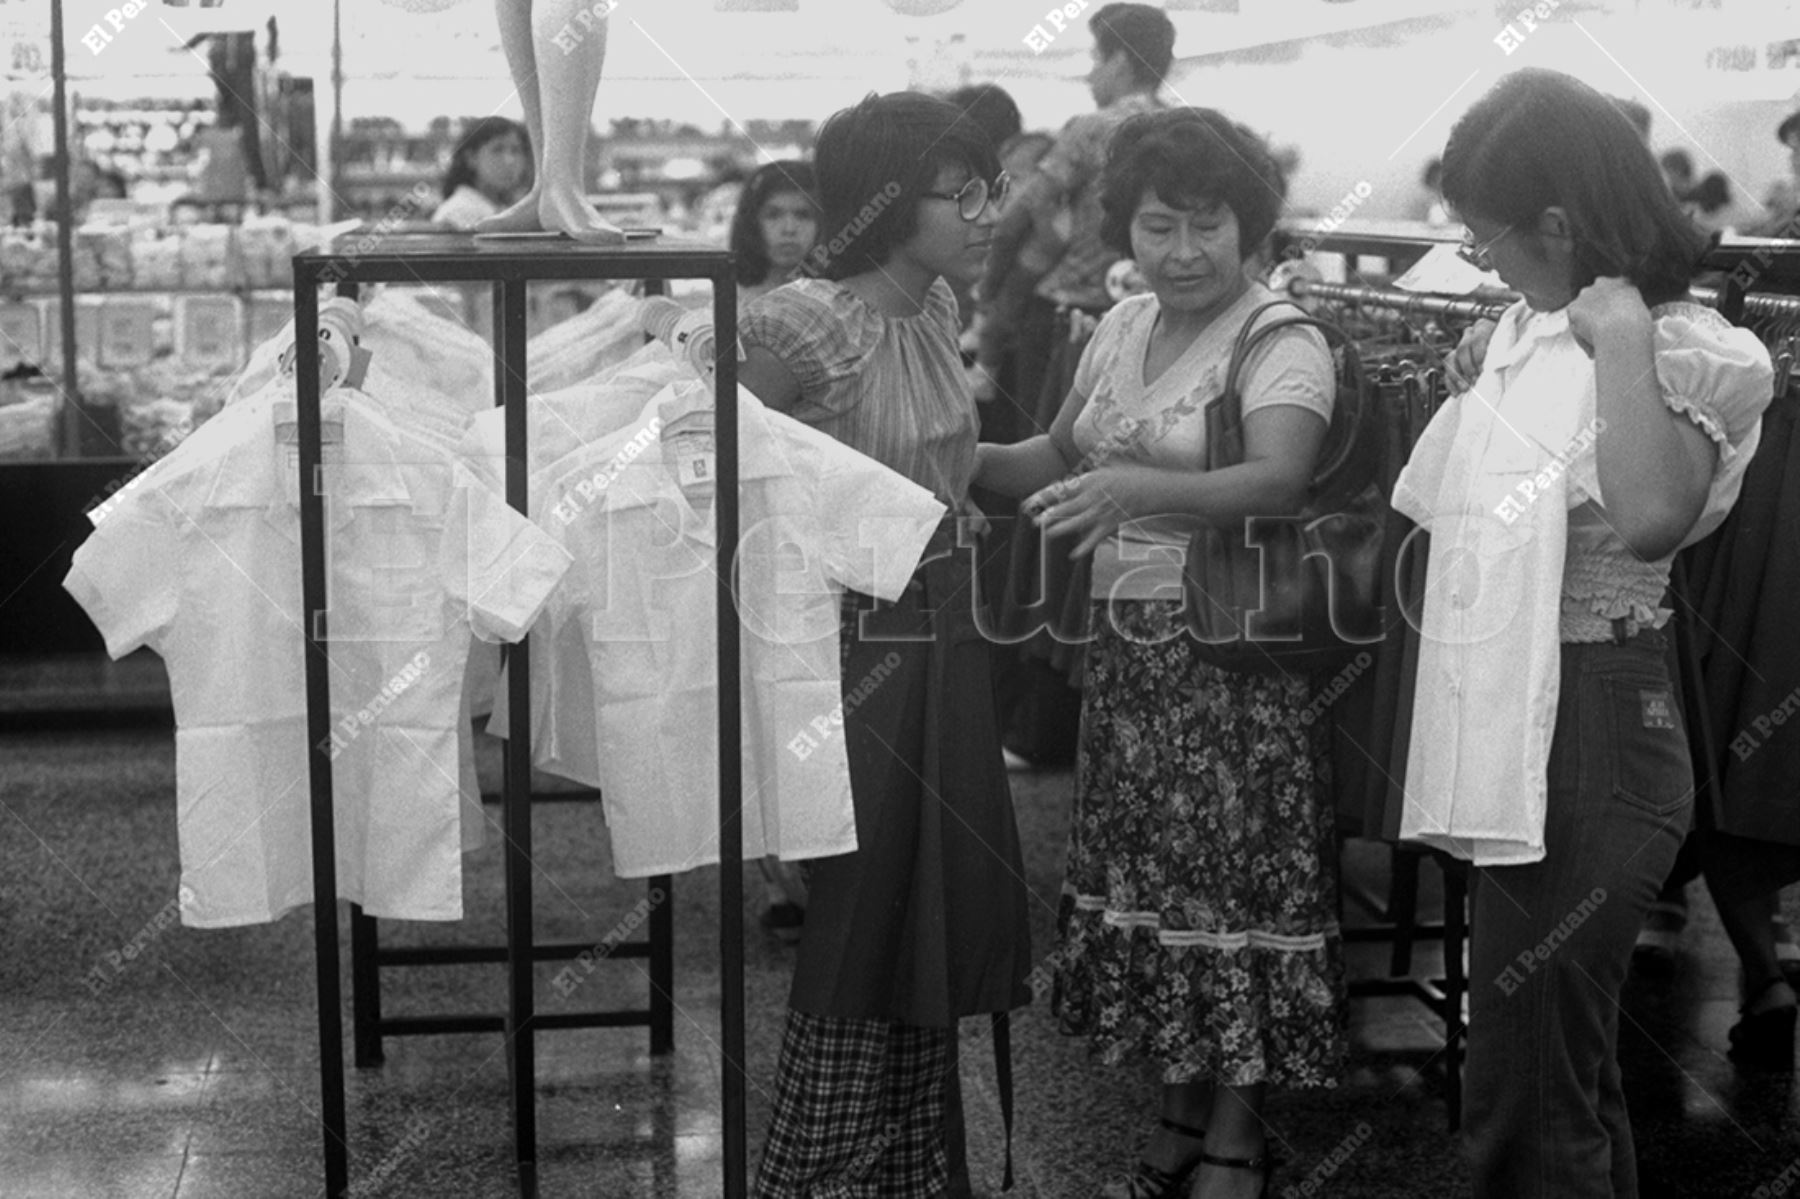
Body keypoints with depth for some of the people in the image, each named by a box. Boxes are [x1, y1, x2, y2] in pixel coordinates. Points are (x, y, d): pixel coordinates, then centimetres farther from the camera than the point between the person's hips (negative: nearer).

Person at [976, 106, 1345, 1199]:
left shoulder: (1282, 342, -13)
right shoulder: (1122, 327, 9)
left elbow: (1280, 477, -29)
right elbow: (1061, 456, 17)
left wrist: (1136, 490, -43)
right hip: (1128, 642, 6)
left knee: (1235, 878, -1)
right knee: (1146, 868, 10)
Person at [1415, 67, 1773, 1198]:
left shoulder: (1686, 353, -15)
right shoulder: (1532, 329, 8)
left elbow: (1650, 518, -36)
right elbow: (1456, 504, 16)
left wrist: (1620, 334, -29)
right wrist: (1473, 386, 8)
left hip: (1593, 731, -9)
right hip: (1512, 718, 9)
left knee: (1526, 1103, -2)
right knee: (1569, 1069, 22)